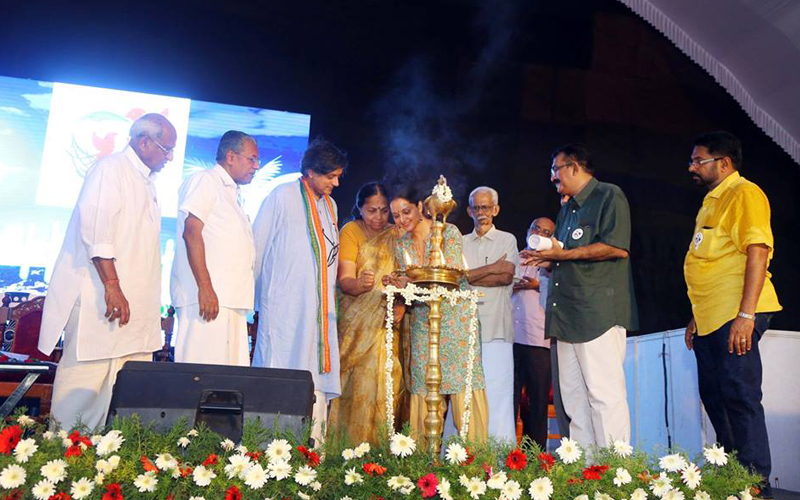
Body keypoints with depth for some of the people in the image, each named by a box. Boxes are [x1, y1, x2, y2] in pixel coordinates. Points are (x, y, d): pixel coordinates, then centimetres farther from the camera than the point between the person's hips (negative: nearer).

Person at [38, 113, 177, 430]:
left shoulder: (146, 181, 21)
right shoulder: (110, 169, -6)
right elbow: (95, 231, -17)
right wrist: (112, 286, -23)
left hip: (136, 302, 9)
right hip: (100, 297, -9)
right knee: (87, 376, -4)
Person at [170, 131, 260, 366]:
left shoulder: (233, 193, 25)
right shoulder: (205, 181, -1)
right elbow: (191, 233, -13)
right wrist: (205, 288, -21)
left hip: (232, 300, 9)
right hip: (207, 295, -8)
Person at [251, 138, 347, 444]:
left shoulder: (330, 206, 18)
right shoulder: (283, 196, -2)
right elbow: (256, 249, -1)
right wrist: (248, 297, -1)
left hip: (320, 310, 6)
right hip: (284, 307, -6)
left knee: (317, 384, 3)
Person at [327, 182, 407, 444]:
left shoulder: (395, 234, 11)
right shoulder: (351, 231, -1)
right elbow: (344, 280, -11)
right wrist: (360, 284, -34)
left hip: (388, 321, 3)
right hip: (358, 322, -3)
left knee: (389, 379, -3)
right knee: (362, 380, -12)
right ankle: (355, 442, -3)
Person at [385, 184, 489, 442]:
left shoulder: (448, 232, -6)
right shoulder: (401, 244, 9)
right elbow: (404, 284, 10)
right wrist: (396, 286, -14)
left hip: (455, 317, -4)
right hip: (422, 322, 4)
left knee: (463, 381, -6)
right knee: (423, 385, 1)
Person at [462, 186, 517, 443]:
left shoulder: (507, 240, 12)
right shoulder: (460, 242, 18)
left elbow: (507, 277, -4)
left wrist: (467, 277, -2)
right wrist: (492, 268, -3)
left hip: (496, 325, -2)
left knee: (497, 388, -7)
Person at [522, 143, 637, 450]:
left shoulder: (609, 196, 0)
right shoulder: (566, 210, 26)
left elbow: (618, 247, -15)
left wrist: (563, 254, -14)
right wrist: (544, 258, 12)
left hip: (599, 312, -9)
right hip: (567, 316, 9)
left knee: (604, 393, -8)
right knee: (574, 398, 8)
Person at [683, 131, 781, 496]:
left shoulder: (744, 193, -7)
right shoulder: (711, 201, 21)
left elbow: (757, 252, -17)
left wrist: (746, 315, -24)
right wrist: (697, 316, 22)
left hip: (735, 316, -10)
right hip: (711, 318, 10)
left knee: (740, 397, -7)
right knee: (714, 397, 14)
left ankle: (757, 484, 3)